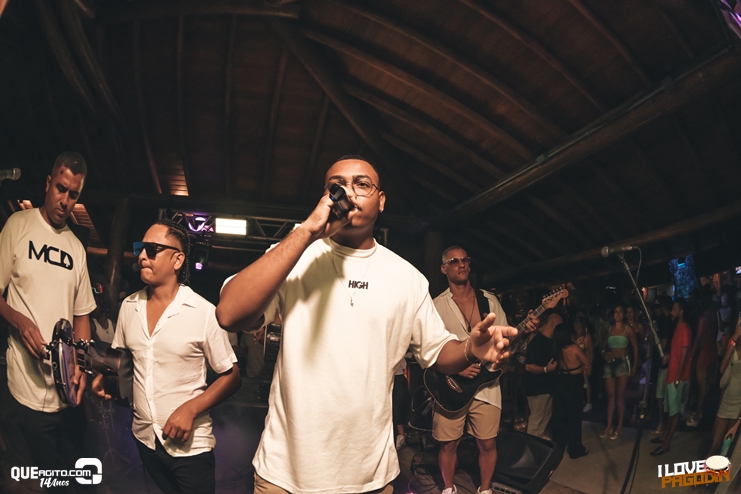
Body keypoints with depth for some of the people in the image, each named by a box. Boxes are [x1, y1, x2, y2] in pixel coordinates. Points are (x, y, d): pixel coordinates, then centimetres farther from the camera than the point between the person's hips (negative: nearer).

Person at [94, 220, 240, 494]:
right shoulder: (129, 306, -1)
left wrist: (190, 409, -21)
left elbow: (231, 376, -11)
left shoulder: (204, 312, -17)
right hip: (144, 439, 5)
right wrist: (105, 376, -5)